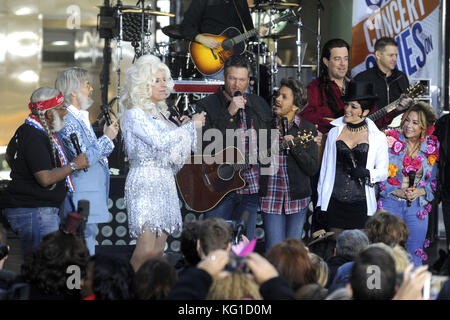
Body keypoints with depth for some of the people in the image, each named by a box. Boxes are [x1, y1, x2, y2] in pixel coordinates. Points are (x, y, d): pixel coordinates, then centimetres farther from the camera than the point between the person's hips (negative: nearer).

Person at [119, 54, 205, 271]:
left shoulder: (160, 113, 18)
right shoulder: (134, 114, -7)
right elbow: (160, 141, -18)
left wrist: (181, 129, 7)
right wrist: (190, 126, -8)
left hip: (165, 182, 9)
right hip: (145, 181, -9)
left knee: (158, 249, 3)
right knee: (146, 250, -16)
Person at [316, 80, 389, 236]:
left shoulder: (378, 137, 4)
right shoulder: (335, 132, 10)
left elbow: (383, 172, 6)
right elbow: (326, 167, 13)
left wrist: (367, 173, -15)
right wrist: (320, 201, 10)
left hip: (361, 204, -2)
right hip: (335, 203, 2)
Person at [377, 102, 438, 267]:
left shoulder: (431, 148, 4)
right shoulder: (391, 142, -2)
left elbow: (434, 180, 9)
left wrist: (421, 191, -9)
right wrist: (396, 191, -14)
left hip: (417, 207, 2)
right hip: (391, 203, -2)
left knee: (414, 253, 4)